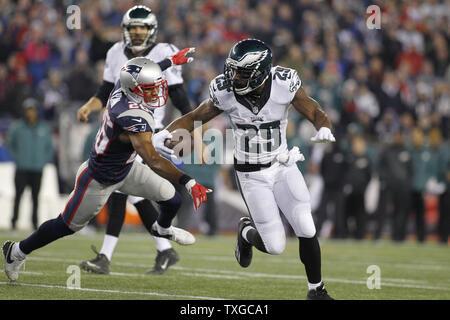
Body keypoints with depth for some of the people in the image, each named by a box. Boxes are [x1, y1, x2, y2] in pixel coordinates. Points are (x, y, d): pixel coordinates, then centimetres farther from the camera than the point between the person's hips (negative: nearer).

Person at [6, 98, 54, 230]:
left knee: (35, 196, 3)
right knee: (19, 194, -6)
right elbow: (9, 145, 11)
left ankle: (35, 222, 7)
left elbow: (49, 147, 18)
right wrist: (16, 158, 0)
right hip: (22, 168, -2)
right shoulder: (17, 127, 2)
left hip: (38, 168, 2)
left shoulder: (44, 128, 8)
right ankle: (14, 221, -4)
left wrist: (45, 160, 6)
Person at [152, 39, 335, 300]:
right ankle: (247, 232, 32)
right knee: (275, 246, -5)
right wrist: (166, 134, -22)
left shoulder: (284, 85, -19)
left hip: (283, 166, 1)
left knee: (307, 231, -9)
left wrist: (324, 129, -34)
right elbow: (195, 118, -3)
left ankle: (316, 289, 16)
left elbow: (316, 113, -10)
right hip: (252, 175, -1)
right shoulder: (225, 92, -17)